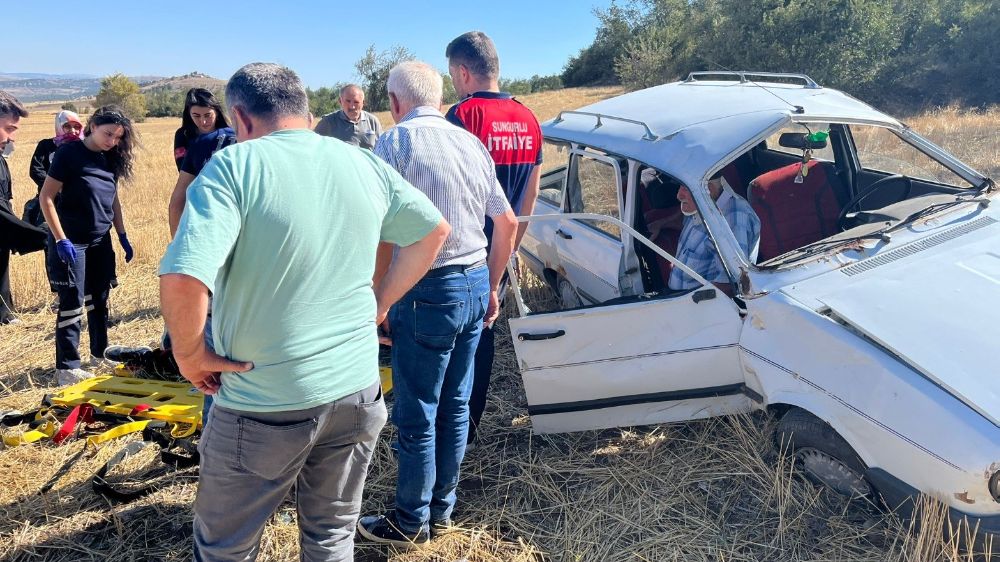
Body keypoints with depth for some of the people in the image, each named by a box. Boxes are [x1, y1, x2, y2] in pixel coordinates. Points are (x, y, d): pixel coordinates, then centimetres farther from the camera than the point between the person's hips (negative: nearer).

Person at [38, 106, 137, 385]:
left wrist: (123, 236, 14)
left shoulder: (110, 158, 5)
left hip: (101, 242, 6)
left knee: (99, 299, 14)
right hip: (71, 243, -6)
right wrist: (61, 240, -17)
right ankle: (67, 368, 6)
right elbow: (46, 198, -13)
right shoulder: (70, 153, -12)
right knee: (73, 304, -3)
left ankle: (99, 354, 28)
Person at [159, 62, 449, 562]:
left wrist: (190, 357, -11)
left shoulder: (234, 166, -15)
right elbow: (434, 230, 15)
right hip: (357, 393, 5)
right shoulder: (364, 164, 2)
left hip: (266, 406, -5)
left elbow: (183, 278, -28)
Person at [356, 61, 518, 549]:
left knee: (417, 414, 6)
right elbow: (508, 223, 13)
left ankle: (412, 522, 21)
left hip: (428, 291, -7)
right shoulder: (472, 142, 10)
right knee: (456, 405, 16)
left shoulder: (396, 141, -9)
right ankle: (442, 507, 32)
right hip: (475, 285, 7)